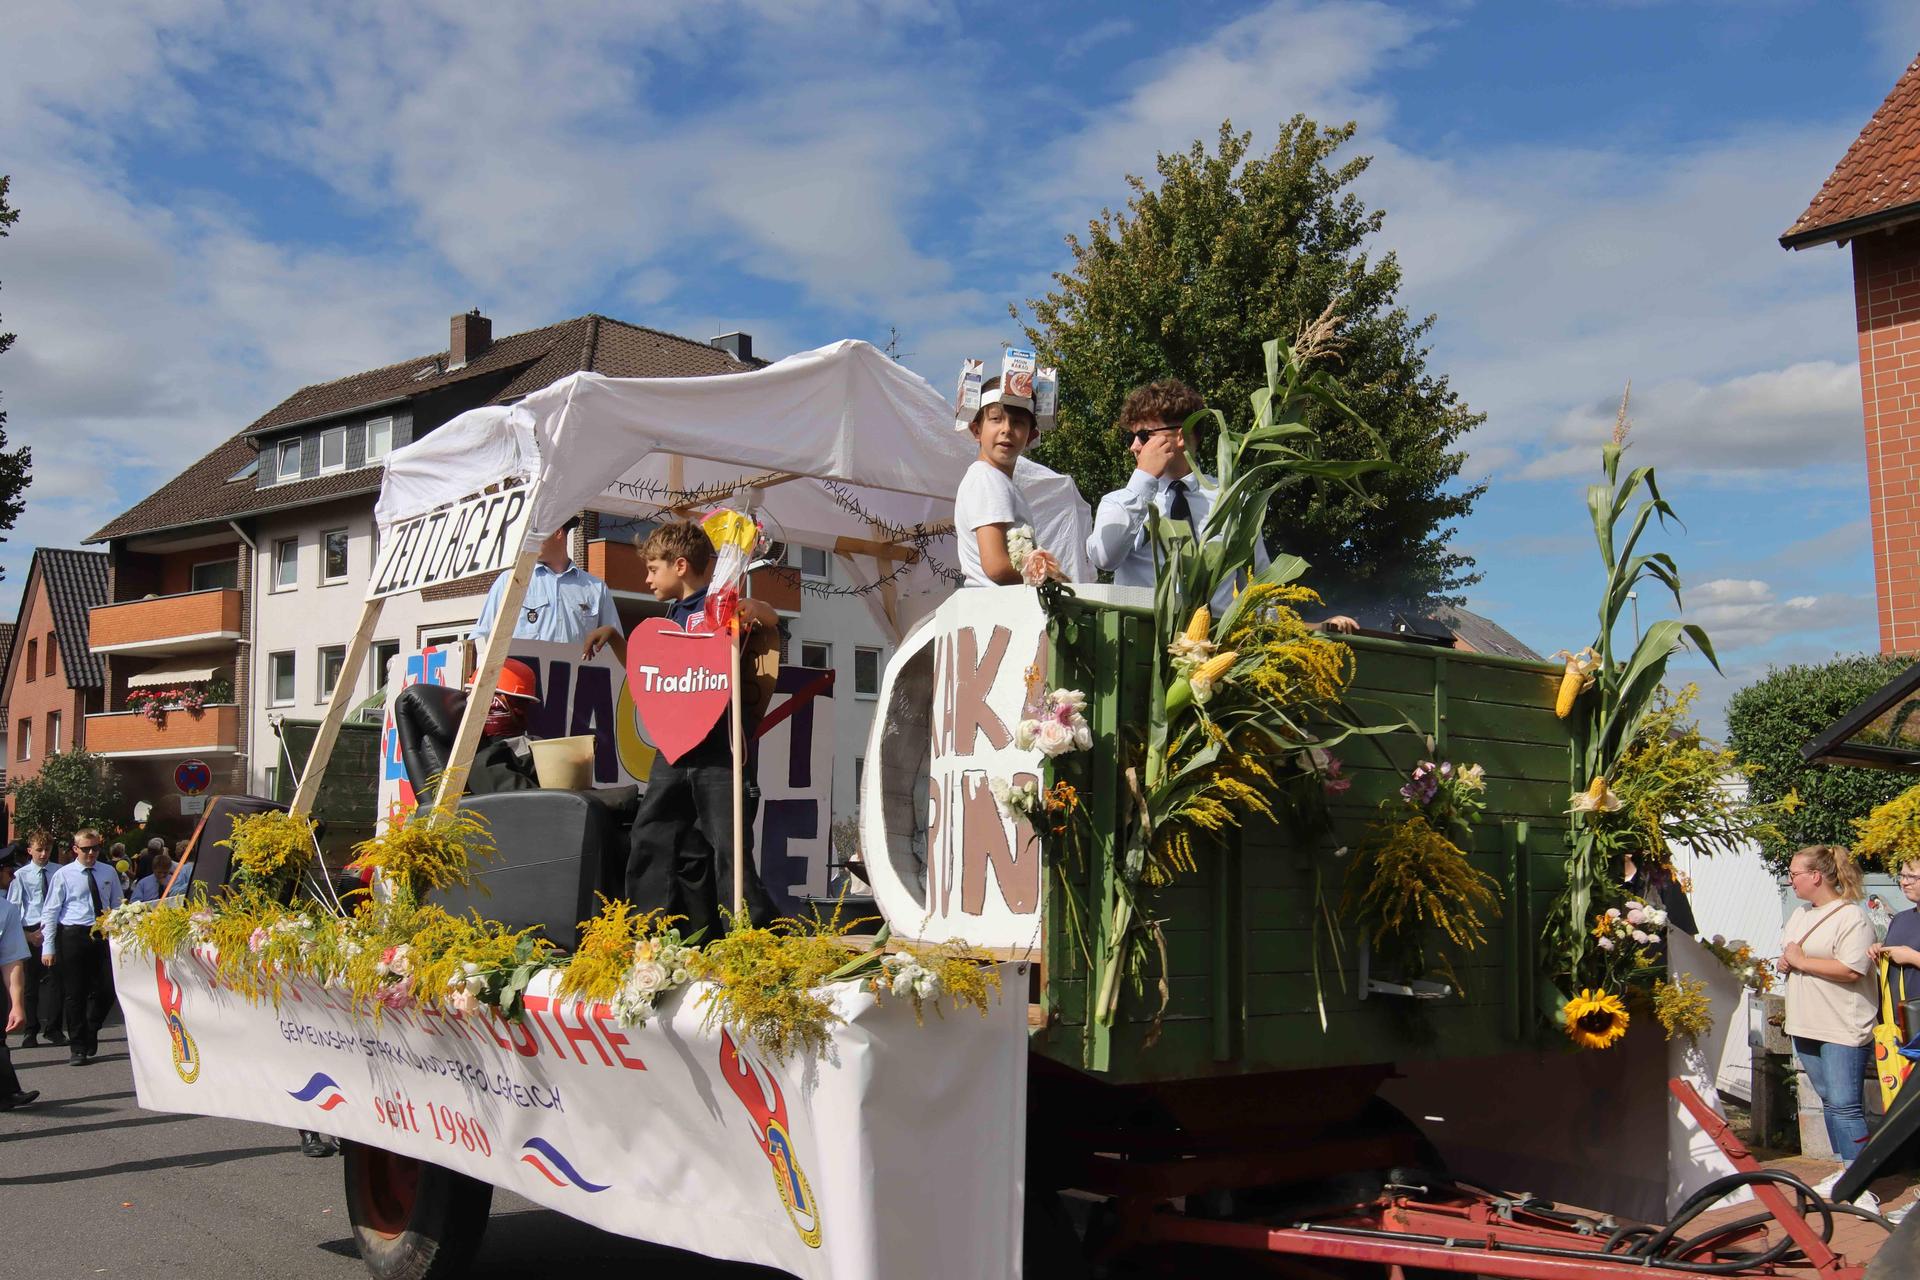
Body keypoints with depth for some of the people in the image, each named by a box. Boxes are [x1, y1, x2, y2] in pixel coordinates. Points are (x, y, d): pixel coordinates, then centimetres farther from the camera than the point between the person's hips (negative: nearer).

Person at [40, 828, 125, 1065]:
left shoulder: (109, 874, 9)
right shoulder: (64, 875, -1)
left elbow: (118, 906, 15)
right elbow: (51, 912, -2)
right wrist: (48, 947, -7)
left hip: (103, 935, 3)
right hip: (73, 936, -3)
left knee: (106, 989, 1)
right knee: (75, 994, 3)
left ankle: (90, 1033, 26)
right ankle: (78, 1049, 13)